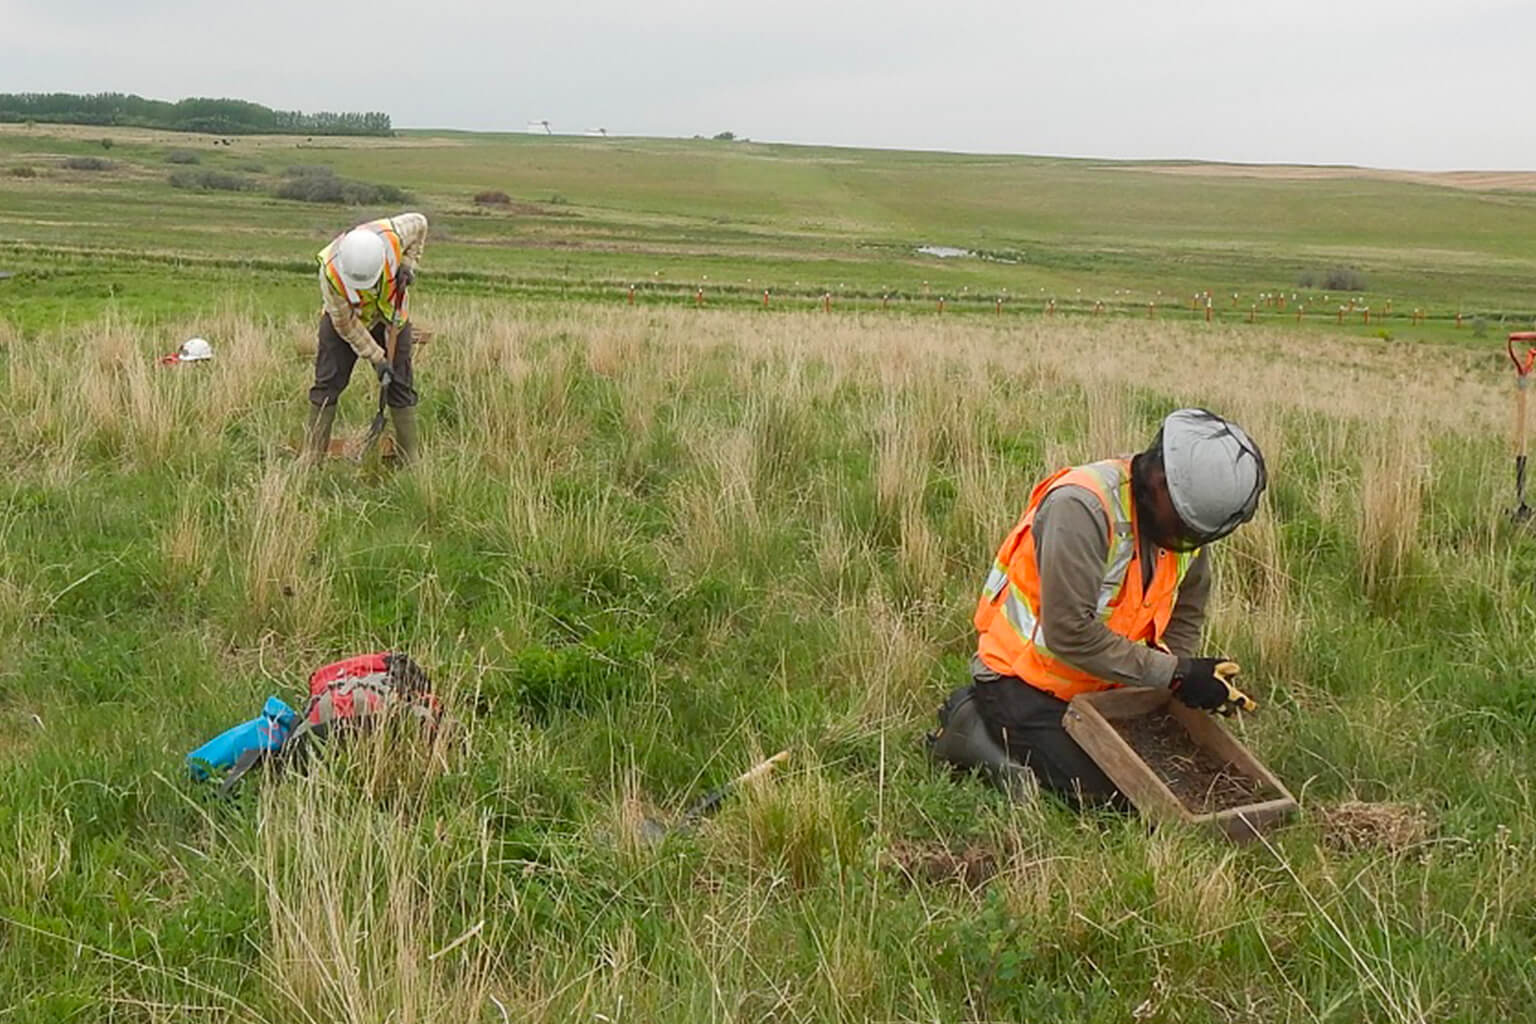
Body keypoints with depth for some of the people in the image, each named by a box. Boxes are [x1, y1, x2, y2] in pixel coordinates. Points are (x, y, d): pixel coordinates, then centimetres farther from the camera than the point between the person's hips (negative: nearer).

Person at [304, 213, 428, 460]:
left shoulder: (393, 235, -34)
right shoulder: (331, 271, -36)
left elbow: (419, 223, -8)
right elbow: (346, 324, -25)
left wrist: (408, 264, -18)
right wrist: (376, 358, -24)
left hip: (391, 316, 2)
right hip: (344, 317, -2)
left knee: (400, 384, 1)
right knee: (328, 384, -6)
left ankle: (411, 460, 8)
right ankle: (313, 456, 2)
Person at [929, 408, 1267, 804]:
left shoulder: (1185, 520, -3)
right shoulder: (1082, 507, -29)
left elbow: (1186, 612, 9)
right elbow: (1069, 633, -32)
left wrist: (1191, 678, -8)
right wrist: (1172, 673, -28)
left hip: (1096, 686, 9)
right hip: (1023, 678, -8)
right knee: (1100, 791, -17)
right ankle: (974, 727, 2)